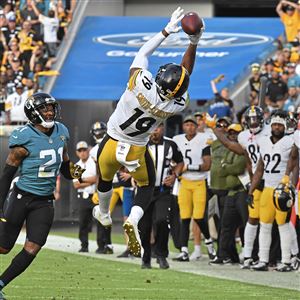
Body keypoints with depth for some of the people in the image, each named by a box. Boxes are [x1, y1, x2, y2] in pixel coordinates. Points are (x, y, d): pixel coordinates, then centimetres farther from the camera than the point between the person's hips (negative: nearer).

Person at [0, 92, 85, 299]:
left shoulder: (60, 133, 4)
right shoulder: (25, 139, -14)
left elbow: (65, 166, 18)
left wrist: (75, 173, -5)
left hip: (45, 202, 5)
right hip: (22, 197, -5)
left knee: (32, 249, -6)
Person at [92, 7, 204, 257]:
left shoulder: (141, 83, -34)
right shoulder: (176, 106, -25)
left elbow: (144, 53, -16)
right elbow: (186, 72, -8)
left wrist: (168, 30, -14)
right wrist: (194, 42, -10)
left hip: (111, 144, 0)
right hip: (136, 151, 0)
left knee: (105, 179, 29)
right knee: (147, 186, 23)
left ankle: (104, 214, 55)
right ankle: (134, 220, -6)